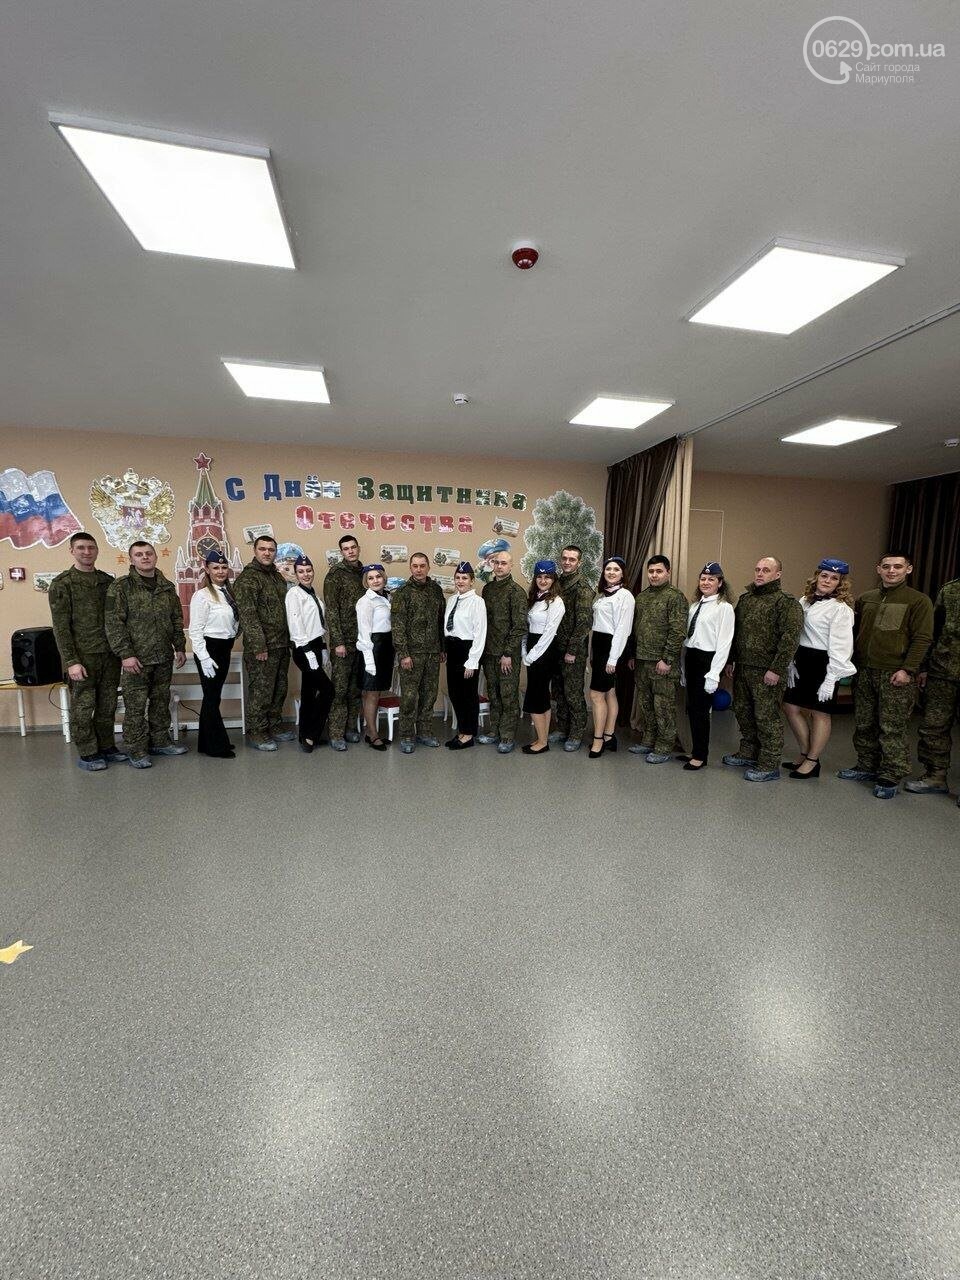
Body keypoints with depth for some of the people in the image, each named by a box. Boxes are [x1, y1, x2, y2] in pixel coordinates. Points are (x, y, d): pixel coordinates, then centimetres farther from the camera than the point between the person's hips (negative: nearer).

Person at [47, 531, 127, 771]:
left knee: (107, 705, 11)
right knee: (82, 706, 4)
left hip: (110, 653, 4)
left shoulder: (108, 581, 9)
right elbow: (60, 626, -8)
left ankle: (106, 747, 24)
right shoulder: (62, 583, -4)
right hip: (83, 656, -4)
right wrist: (71, 661, -14)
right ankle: (87, 754, 16)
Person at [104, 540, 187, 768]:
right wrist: (125, 654, -16)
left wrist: (180, 647, 10)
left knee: (161, 702, 14)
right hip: (136, 659, -5)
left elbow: (177, 619, 15)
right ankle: (136, 750, 14)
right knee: (135, 706, 2)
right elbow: (113, 623, -10)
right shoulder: (120, 587, -6)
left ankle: (160, 741, 27)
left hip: (164, 658, 5)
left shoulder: (167, 587, 10)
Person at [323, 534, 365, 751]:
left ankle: (350, 728, 22)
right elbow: (331, 610, -10)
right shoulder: (335, 574, -5)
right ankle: (336, 734, 6)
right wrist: (338, 642, -14)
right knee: (339, 689, -2)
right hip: (343, 641, -5)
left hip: (361, 641, 5)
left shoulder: (363, 573, 12)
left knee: (356, 688, 10)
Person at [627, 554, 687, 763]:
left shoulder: (675, 597, -8)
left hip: (662, 662, -7)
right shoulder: (641, 596, 14)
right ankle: (647, 741, 28)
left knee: (664, 706, 1)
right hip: (641, 660, 7)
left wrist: (667, 659, -17)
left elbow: (678, 631, -14)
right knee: (645, 704, 15)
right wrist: (632, 655, 15)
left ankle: (664, 748, 11)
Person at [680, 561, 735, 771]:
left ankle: (700, 756, 14)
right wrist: (683, 666, 12)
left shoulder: (724, 607, -8)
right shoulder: (695, 605, 14)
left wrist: (714, 673, -17)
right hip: (691, 658, 7)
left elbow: (724, 643, -12)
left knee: (701, 709, -1)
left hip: (707, 659, -7)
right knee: (691, 708, 11)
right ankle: (695, 751, 24)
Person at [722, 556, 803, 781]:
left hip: (766, 672, -7)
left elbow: (790, 637, -15)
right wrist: (730, 660, 15)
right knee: (743, 712, 16)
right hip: (742, 668, 7)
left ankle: (769, 765, 10)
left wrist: (777, 669, -19)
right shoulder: (744, 599, 14)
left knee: (767, 718, -1)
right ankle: (748, 754, 32)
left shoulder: (787, 603, -8)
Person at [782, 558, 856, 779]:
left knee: (820, 713, 5)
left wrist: (831, 678, -19)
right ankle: (805, 753, 28)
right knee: (791, 707, 11)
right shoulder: (805, 601, 9)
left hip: (823, 664, -7)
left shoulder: (841, 609, -11)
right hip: (802, 661, 7)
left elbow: (839, 646, -16)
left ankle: (812, 761, 18)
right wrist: (792, 663, 5)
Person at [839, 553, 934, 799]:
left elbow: (922, 639, -8)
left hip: (895, 675, -5)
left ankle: (890, 778, 8)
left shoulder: (919, 601, -2)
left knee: (892, 729, -1)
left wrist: (908, 670, -16)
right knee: (863, 724, 12)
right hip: (864, 671, 6)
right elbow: (855, 631, 19)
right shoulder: (865, 599, 13)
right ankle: (866, 767, 26)